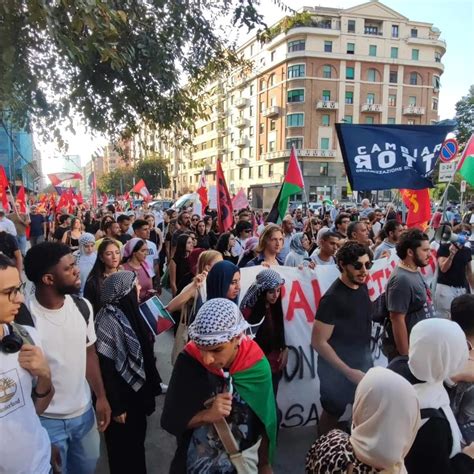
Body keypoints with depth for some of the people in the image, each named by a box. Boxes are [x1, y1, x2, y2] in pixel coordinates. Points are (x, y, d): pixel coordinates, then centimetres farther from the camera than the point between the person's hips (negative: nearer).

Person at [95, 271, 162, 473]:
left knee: (136, 440, 24)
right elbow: (106, 367, -23)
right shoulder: (109, 320, -26)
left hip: (136, 389, 8)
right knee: (123, 446, 13)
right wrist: (116, 406, -18)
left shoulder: (127, 312, -1)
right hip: (122, 394, -8)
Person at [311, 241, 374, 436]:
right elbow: (318, 342, -25)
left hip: (363, 360, 7)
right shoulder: (333, 298, -28)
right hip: (337, 367, -7)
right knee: (333, 411, 13)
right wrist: (348, 372, -22)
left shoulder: (362, 286, -5)